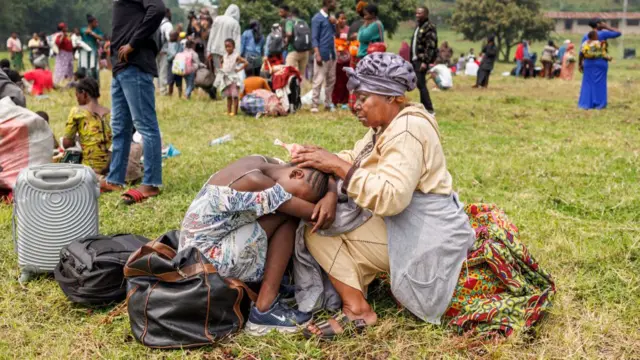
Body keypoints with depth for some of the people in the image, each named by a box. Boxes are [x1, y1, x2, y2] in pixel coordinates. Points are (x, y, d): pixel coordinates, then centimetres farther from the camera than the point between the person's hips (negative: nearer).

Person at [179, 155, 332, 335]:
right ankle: (264, 310, -16)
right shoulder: (255, 181, -26)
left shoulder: (263, 163, 1)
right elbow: (314, 214, -23)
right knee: (289, 217, -15)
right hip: (207, 258, -9)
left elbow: (320, 176, 6)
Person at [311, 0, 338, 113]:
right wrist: (317, 54, -19)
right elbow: (314, 38, -11)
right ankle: (314, 105, -6)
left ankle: (328, 103, 16)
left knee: (331, 80, 9)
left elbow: (335, 34, 18)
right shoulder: (317, 18, -7)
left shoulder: (331, 18, 15)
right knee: (319, 80, -8)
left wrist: (335, 24, 0)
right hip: (322, 54, -8)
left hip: (332, 54, 8)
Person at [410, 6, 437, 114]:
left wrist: (425, 61, -24)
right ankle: (423, 107, 18)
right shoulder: (418, 26, 19)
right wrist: (411, 59, 17)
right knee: (420, 84, 11)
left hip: (422, 60, -9)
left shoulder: (429, 27, -10)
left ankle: (429, 109, -10)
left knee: (420, 83, -14)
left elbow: (431, 46, -18)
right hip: (415, 59, 9)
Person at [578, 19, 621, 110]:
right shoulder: (603, 33, -6)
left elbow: (582, 51, 1)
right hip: (601, 62, -3)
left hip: (588, 62, 3)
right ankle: (599, 104, 6)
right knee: (599, 83, 4)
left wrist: (580, 63, 7)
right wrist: (607, 27, 4)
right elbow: (619, 33, 1)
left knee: (587, 84, 7)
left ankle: (586, 104, 6)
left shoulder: (586, 36, 4)